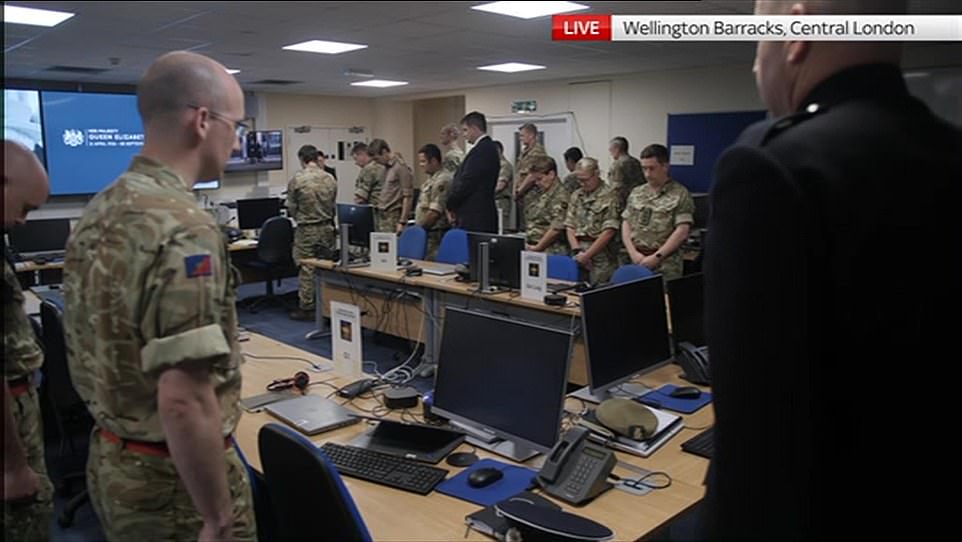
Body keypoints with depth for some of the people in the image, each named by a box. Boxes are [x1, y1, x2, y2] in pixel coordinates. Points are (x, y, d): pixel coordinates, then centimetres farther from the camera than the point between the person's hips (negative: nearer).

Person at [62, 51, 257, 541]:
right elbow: (183, 401, -30)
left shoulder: (97, 213, 3)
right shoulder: (183, 229, -26)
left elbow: (89, 351, 12)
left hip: (110, 463, 8)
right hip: (173, 480, -8)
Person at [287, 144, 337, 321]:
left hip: (306, 230, -4)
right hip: (327, 228, 4)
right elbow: (334, 206, 7)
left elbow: (291, 208, -3)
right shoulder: (330, 179, -1)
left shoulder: (297, 179, -12)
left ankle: (306, 308, 8)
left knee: (306, 269, 3)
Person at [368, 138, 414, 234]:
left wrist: (402, 222, -18)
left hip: (393, 219, -8)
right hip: (382, 217, 8)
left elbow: (408, 197, -15)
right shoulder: (386, 167, 15)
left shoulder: (401, 168, -11)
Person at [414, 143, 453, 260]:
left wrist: (420, 229, -10)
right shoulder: (433, 179, 17)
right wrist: (419, 228, 15)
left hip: (435, 235, -10)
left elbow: (435, 212, -21)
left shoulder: (442, 180, -15)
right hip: (430, 233, 10)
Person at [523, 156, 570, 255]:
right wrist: (529, 244, 10)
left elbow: (557, 228, -19)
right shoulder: (543, 193, 16)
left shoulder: (560, 196, -12)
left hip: (551, 252, -8)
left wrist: (538, 247, -13)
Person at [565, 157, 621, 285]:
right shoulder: (576, 196, 14)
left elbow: (608, 232, -12)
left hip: (601, 255, -5)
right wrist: (577, 250, -5)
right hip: (578, 256, 5)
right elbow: (570, 226, 10)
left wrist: (587, 255, -12)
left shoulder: (609, 196, -6)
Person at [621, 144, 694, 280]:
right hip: (636, 262, 4)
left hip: (665, 265, -4)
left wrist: (656, 257, -14)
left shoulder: (680, 194, -4)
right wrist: (633, 253, -4)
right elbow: (626, 225, 10)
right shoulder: (636, 193, 11)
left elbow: (682, 232, -10)